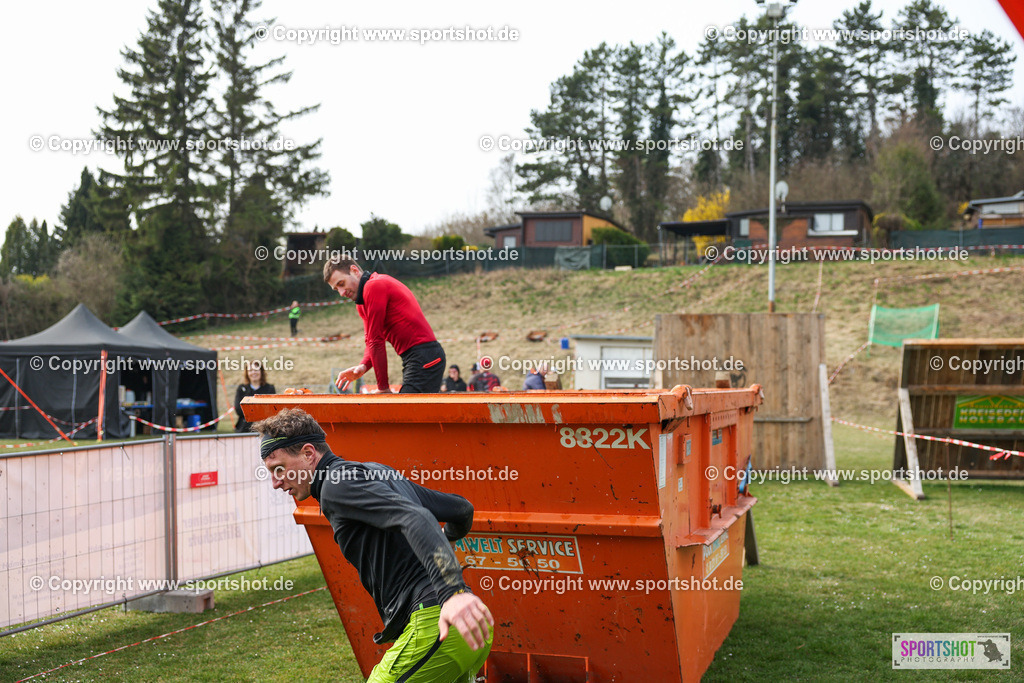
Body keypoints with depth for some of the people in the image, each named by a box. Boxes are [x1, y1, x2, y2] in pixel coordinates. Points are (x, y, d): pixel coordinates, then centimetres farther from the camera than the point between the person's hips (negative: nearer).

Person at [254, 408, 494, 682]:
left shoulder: (337, 482, -4)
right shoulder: (379, 472, 23)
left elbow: (414, 518, -21)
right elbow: (462, 509, 27)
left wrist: (454, 590, -35)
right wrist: (445, 540, 51)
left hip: (433, 624, -9)